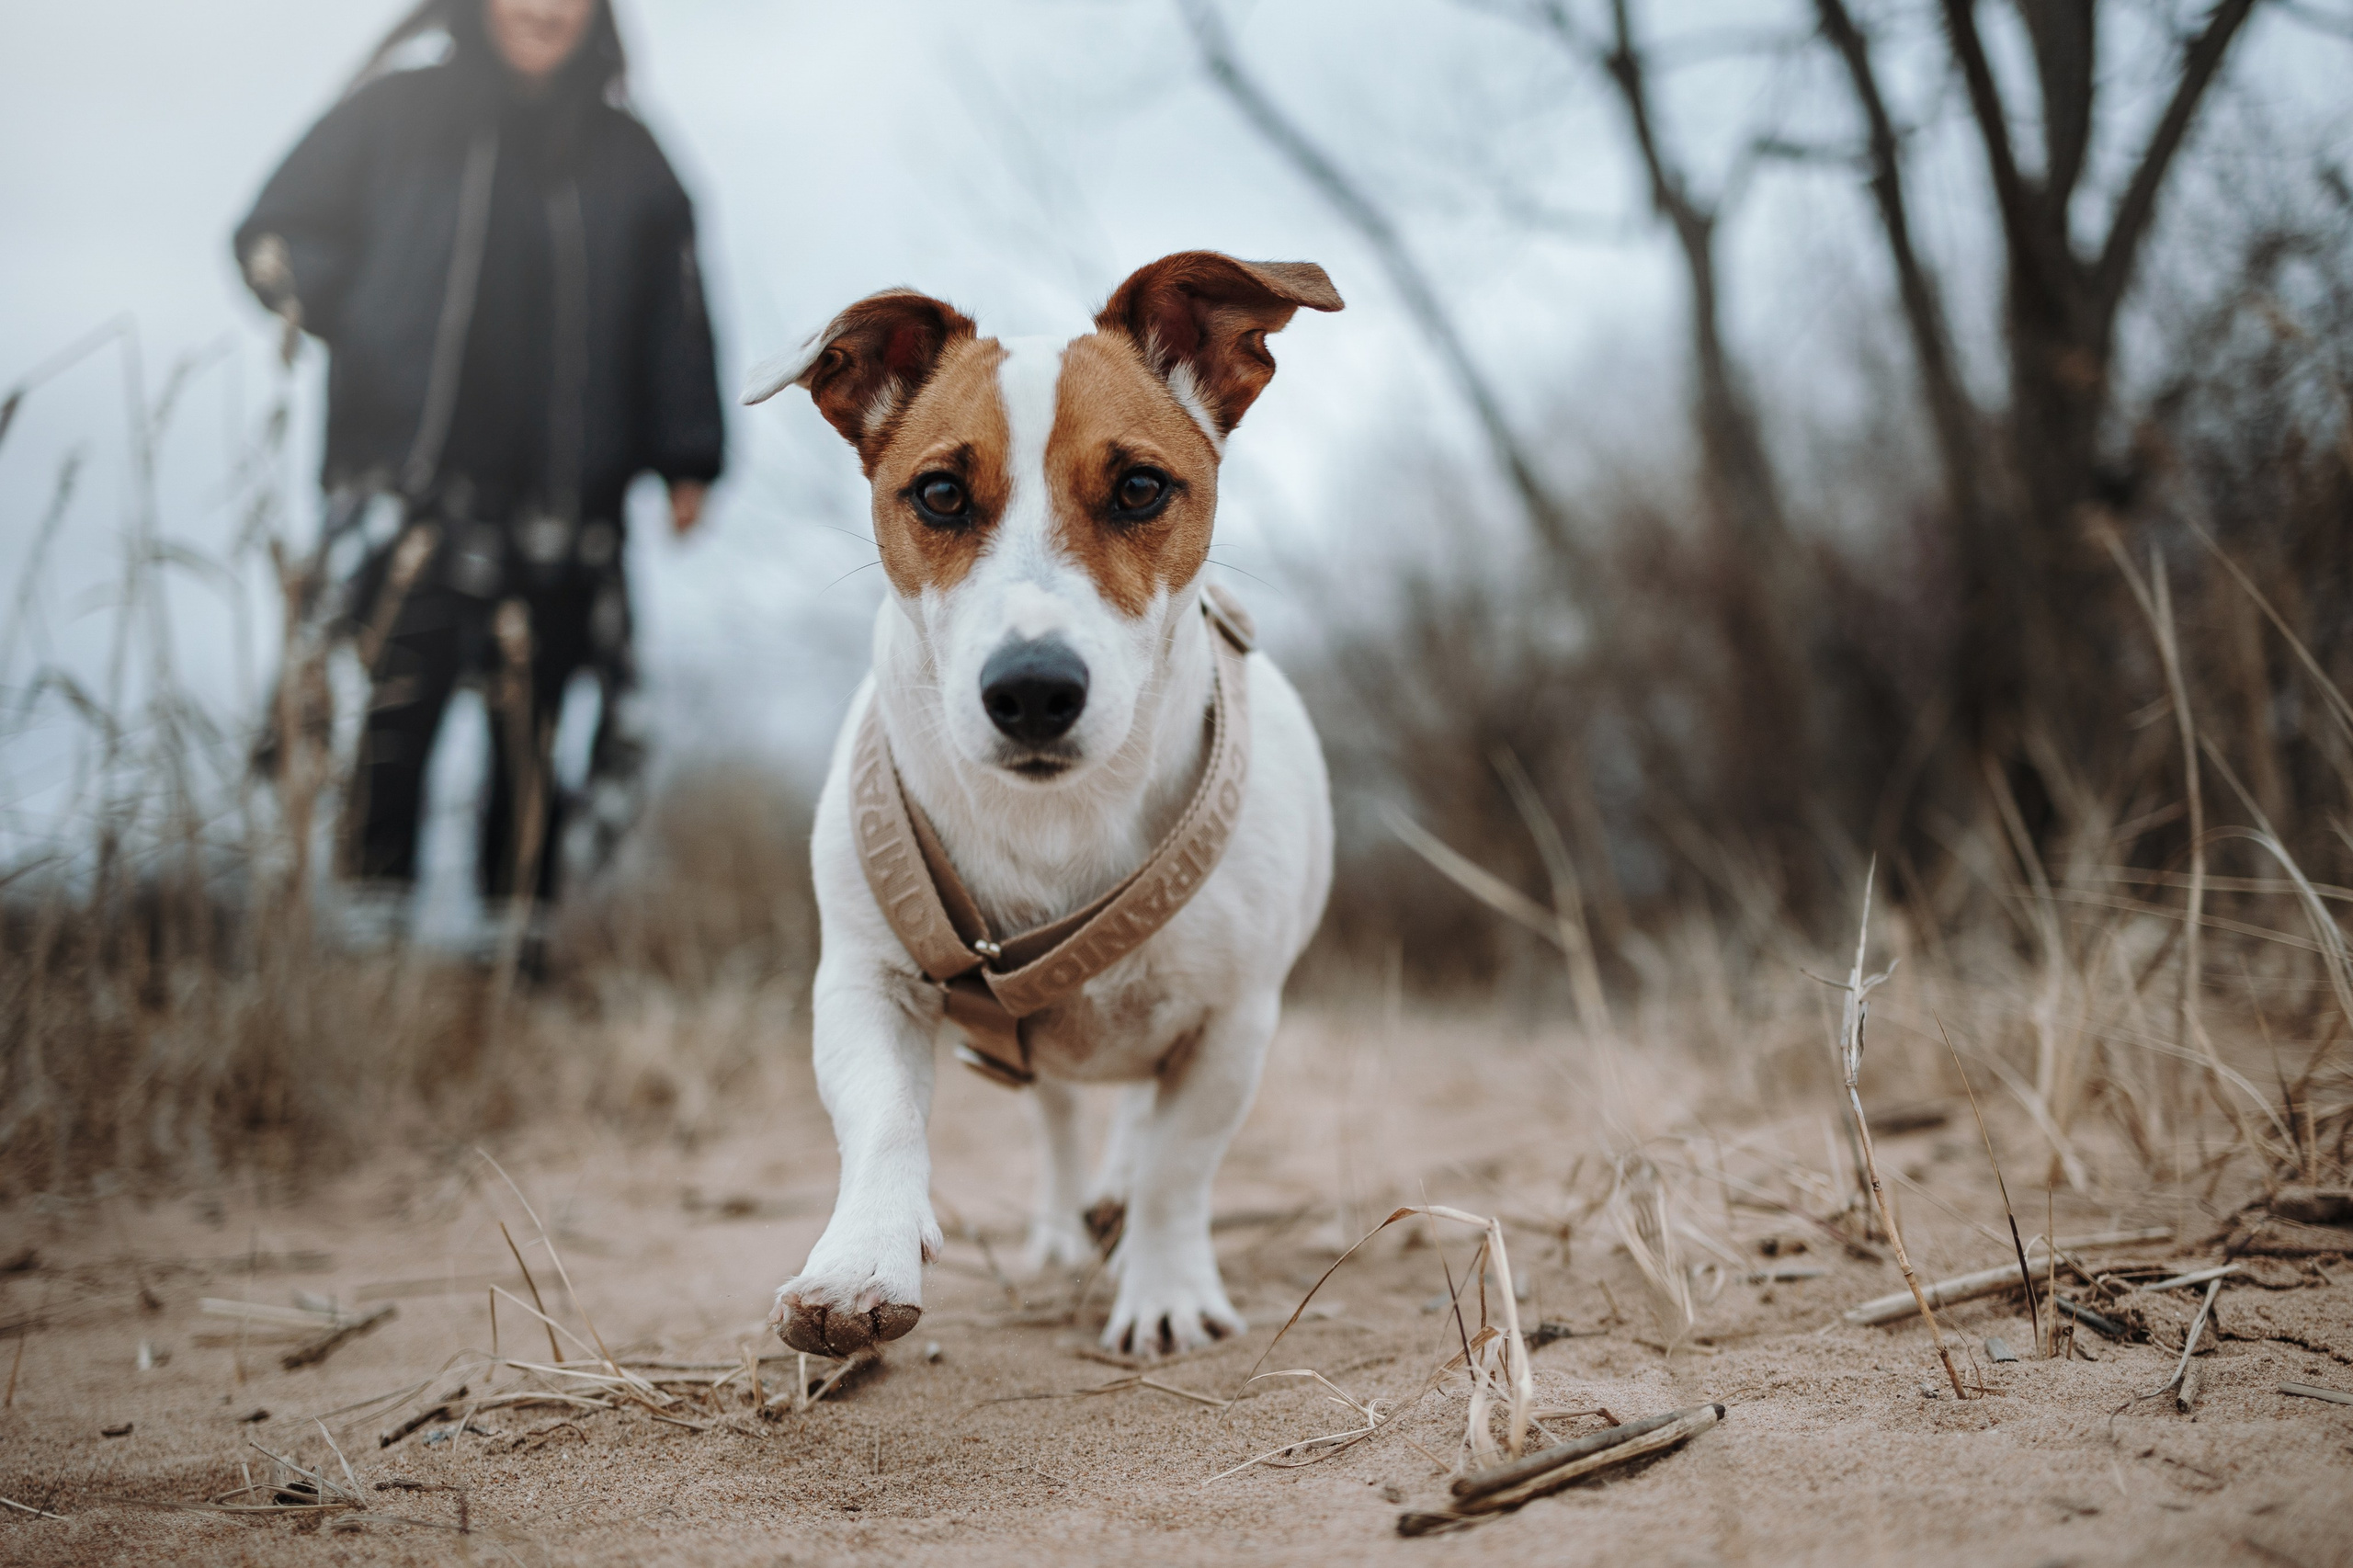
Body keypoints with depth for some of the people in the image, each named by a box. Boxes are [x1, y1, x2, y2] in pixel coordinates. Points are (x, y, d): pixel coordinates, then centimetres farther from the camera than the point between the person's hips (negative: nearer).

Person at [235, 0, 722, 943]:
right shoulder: (397, 112, 8)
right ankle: (373, 916, -12)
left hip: (563, 503, 2)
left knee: (532, 728, 1)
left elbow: (676, 305, 18)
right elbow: (275, 236, 14)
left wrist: (687, 459, 11)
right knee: (404, 690, -17)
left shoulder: (625, 155, 15)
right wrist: (358, 325, -1)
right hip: (414, 482, -2)